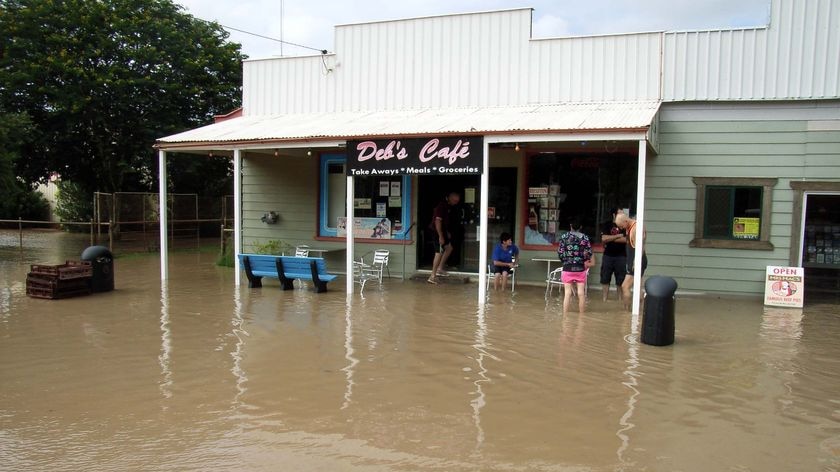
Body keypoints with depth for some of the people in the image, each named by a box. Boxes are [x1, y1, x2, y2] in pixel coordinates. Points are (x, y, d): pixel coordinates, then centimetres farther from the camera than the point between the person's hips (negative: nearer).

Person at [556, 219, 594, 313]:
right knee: (581, 293, 6)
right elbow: (588, 254, -4)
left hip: (568, 268, 0)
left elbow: (560, 253, -3)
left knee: (567, 293, 1)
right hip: (580, 268, 0)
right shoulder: (585, 237, -1)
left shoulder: (564, 236, -1)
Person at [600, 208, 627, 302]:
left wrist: (610, 239, -8)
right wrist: (619, 235, -9)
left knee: (620, 281, 2)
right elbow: (604, 239, -9)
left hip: (621, 256, -1)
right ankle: (604, 301, 9)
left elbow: (626, 240, -11)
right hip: (608, 255, 1)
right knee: (605, 280, 3)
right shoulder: (607, 225, 5)